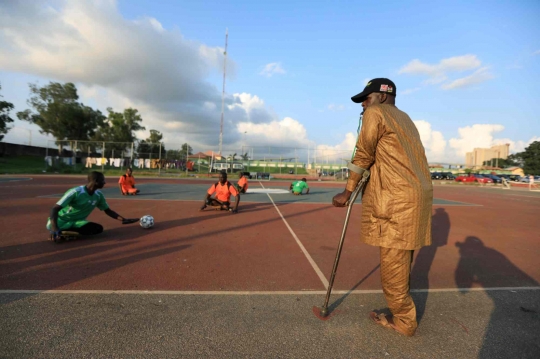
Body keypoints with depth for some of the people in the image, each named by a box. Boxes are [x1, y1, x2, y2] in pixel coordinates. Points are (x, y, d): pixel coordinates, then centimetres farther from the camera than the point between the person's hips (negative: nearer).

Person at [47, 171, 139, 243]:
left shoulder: (99, 195, -5)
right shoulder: (76, 192, -24)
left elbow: (107, 210, 9)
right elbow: (55, 209, -25)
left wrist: (123, 219, -1)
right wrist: (54, 229, -41)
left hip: (77, 222, 6)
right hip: (60, 221, -5)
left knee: (98, 228, -26)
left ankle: (63, 233, -15)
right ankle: (57, 233, -6)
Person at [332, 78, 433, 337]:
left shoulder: (375, 113, -4)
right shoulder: (405, 119, 22)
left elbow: (362, 157, -5)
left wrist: (346, 193, 1)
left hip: (397, 199, -9)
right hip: (417, 194, 9)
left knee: (393, 263, 2)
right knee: (402, 261, 17)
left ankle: (404, 321, 17)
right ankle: (403, 313, 31)